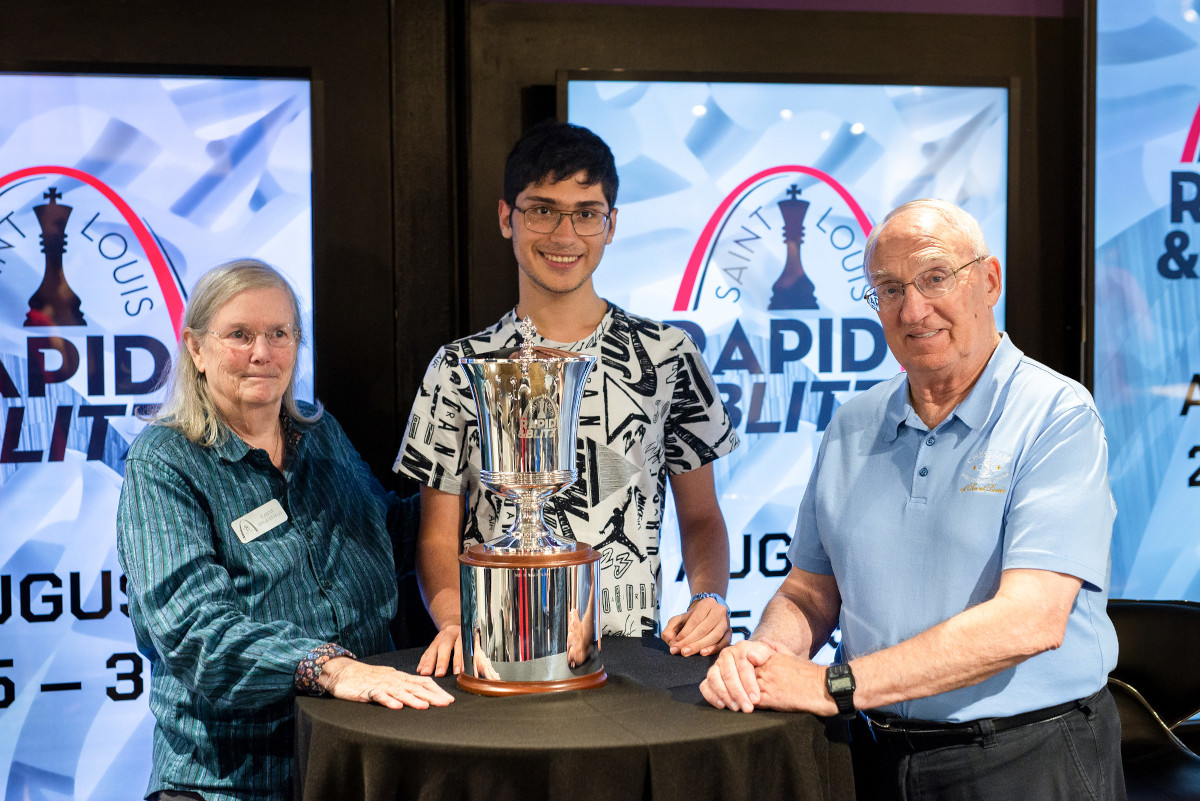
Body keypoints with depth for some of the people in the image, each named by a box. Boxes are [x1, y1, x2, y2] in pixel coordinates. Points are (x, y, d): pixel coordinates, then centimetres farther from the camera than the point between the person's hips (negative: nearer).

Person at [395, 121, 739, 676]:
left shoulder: (666, 355, 9)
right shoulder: (460, 367, 8)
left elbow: (701, 518, 14)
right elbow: (439, 537, 9)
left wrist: (710, 599, -6)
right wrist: (455, 623, -10)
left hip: (630, 649, 1)